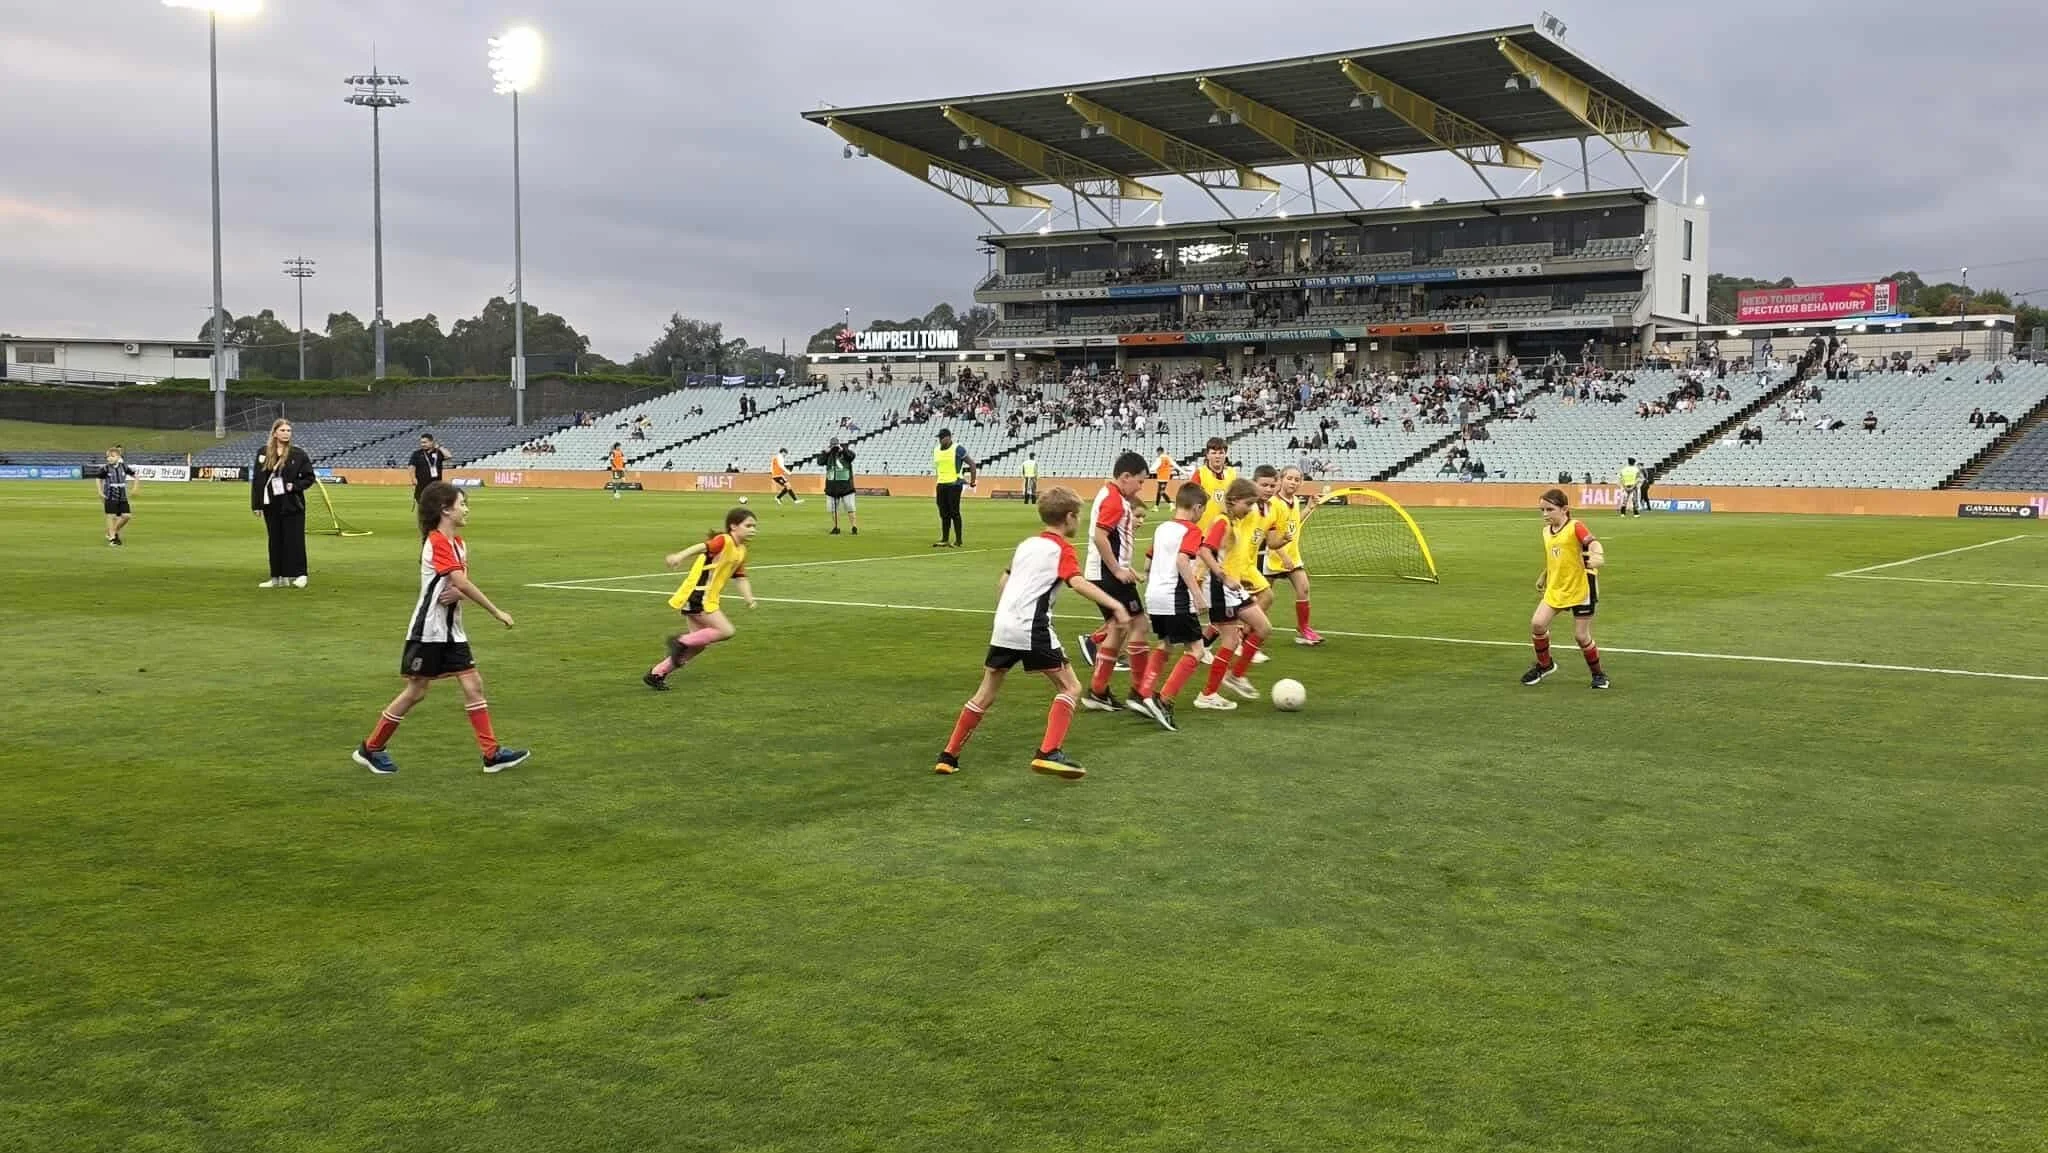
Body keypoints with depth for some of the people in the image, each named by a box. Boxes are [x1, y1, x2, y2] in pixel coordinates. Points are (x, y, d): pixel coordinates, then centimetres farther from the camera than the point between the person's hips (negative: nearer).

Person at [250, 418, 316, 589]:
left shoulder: (298, 454, -3)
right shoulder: (264, 453, 4)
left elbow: (309, 478, 3)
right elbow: (256, 479, 5)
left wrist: (295, 486, -14)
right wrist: (256, 504, 1)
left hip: (292, 504, -3)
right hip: (271, 505, 3)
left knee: (294, 539, -4)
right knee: (275, 541, 8)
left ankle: (299, 574, 2)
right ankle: (278, 577, 15)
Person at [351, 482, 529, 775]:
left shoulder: (458, 542, 9)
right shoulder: (437, 542, -19)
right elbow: (462, 583, -26)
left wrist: (457, 593, -15)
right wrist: (497, 612, -22)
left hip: (451, 629, 8)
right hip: (428, 630, -8)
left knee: (473, 685, 2)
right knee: (416, 691, 1)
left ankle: (492, 753, 2)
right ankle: (370, 749, 16)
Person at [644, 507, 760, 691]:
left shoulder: (741, 551, 14)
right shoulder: (724, 541, -15)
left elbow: (740, 578, 18)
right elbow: (703, 547, -32)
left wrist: (748, 597, 0)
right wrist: (680, 556, -50)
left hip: (706, 599, 10)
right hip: (697, 597, -10)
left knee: (699, 644, 12)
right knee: (726, 631, -14)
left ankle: (657, 674, 20)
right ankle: (681, 641, -4)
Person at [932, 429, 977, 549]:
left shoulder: (957, 449, -8)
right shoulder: (936, 451, 11)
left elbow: (972, 464, -4)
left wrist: (972, 481, -2)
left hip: (954, 485, -6)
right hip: (940, 485, 6)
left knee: (954, 512, -6)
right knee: (943, 513, 6)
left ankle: (958, 540, 0)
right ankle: (944, 540, 9)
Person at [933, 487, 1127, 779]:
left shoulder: (1027, 544, 20)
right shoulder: (1062, 549, -1)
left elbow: (1003, 580, 29)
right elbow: (1078, 582, -18)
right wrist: (1114, 604, -26)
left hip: (1003, 626, 7)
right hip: (1033, 627, -7)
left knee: (986, 693, 19)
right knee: (1070, 688, 2)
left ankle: (949, 756, 21)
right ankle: (1048, 753, -14)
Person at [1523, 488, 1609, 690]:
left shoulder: (1575, 527, -16)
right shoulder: (1546, 531, 6)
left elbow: (1593, 542, -35)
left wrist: (1597, 555, -56)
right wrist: (1543, 577, 30)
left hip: (1581, 589, -6)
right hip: (1555, 589, 6)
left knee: (1581, 635, -1)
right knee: (1537, 623, -9)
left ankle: (1598, 674, 23)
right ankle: (1544, 664, 14)